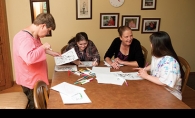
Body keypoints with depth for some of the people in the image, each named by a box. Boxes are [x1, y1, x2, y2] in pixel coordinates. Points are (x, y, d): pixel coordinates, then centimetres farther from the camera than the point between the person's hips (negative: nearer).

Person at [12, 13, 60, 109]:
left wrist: (50, 52, 12)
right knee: (35, 105, 9)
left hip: (36, 78, 10)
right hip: (30, 81, -10)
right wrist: (43, 47, -32)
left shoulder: (34, 35, 4)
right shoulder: (24, 38, -29)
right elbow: (29, 58, -46)